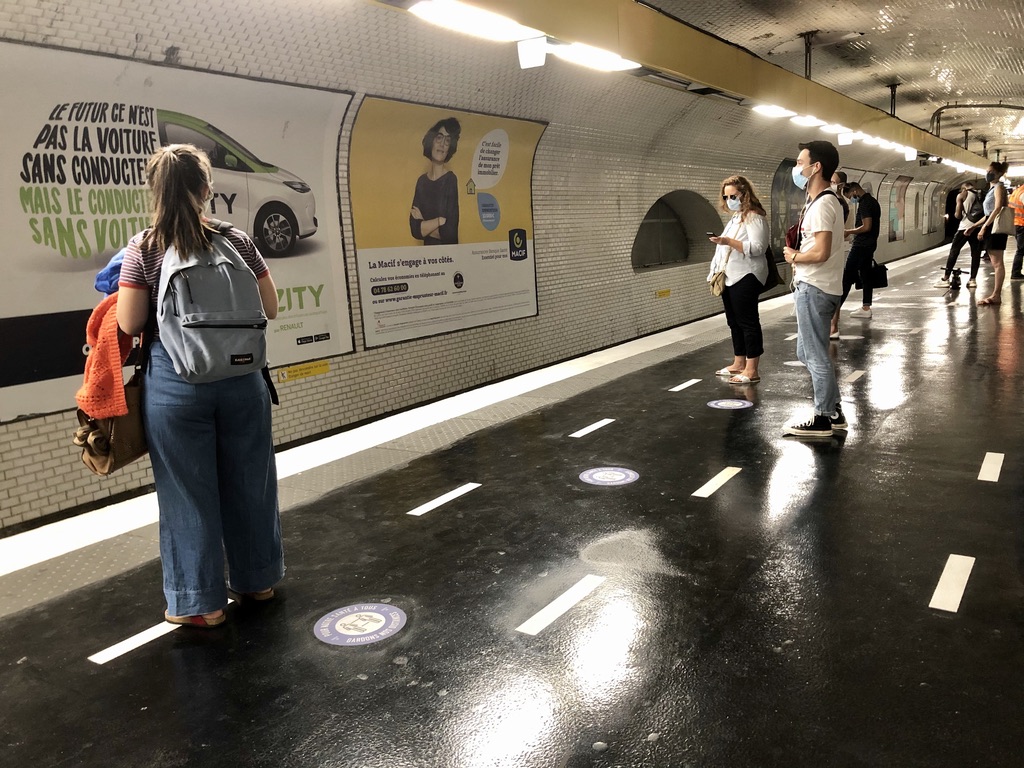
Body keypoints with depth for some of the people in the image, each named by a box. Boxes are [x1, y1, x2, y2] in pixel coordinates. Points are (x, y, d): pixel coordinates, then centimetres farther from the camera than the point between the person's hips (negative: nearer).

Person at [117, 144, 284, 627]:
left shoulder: (143, 248, -7)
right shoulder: (237, 241, -2)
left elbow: (129, 324, -7)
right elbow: (270, 308, 2)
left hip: (174, 382, -2)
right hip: (239, 376, 2)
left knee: (188, 491, 9)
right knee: (248, 482, 16)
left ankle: (199, 602, 21)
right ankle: (256, 580, 33)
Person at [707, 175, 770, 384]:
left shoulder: (754, 218, -10)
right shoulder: (734, 218, 19)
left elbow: (757, 248, -22)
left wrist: (729, 241, -30)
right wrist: (715, 273, 17)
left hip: (745, 278, -10)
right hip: (729, 278, 10)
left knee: (748, 322, -6)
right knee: (734, 322, 14)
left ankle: (751, 370, -3)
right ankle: (739, 363, 24)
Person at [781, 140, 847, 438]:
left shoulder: (821, 205, -17)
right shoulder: (824, 201, 15)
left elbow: (821, 253, -25)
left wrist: (794, 257, -9)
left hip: (814, 289, -10)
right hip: (812, 287, 10)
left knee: (816, 356, -1)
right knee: (808, 353, 17)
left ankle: (823, 419, 10)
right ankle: (834, 412, 24)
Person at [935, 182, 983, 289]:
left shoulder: (961, 195, 2)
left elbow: (958, 215, -3)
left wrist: (955, 214, 18)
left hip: (965, 227, -4)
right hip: (977, 227, 4)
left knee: (954, 251, 3)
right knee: (976, 253, 8)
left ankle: (945, 279, 1)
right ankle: (973, 279, 6)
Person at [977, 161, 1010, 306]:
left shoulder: (999, 187, -6)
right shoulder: (992, 189, 22)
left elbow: (998, 209, -18)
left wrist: (984, 226, -22)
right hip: (990, 226, 10)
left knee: (997, 262, -10)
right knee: (995, 263, 8)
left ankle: (996, 296, -12)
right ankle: (995, 295, 10)